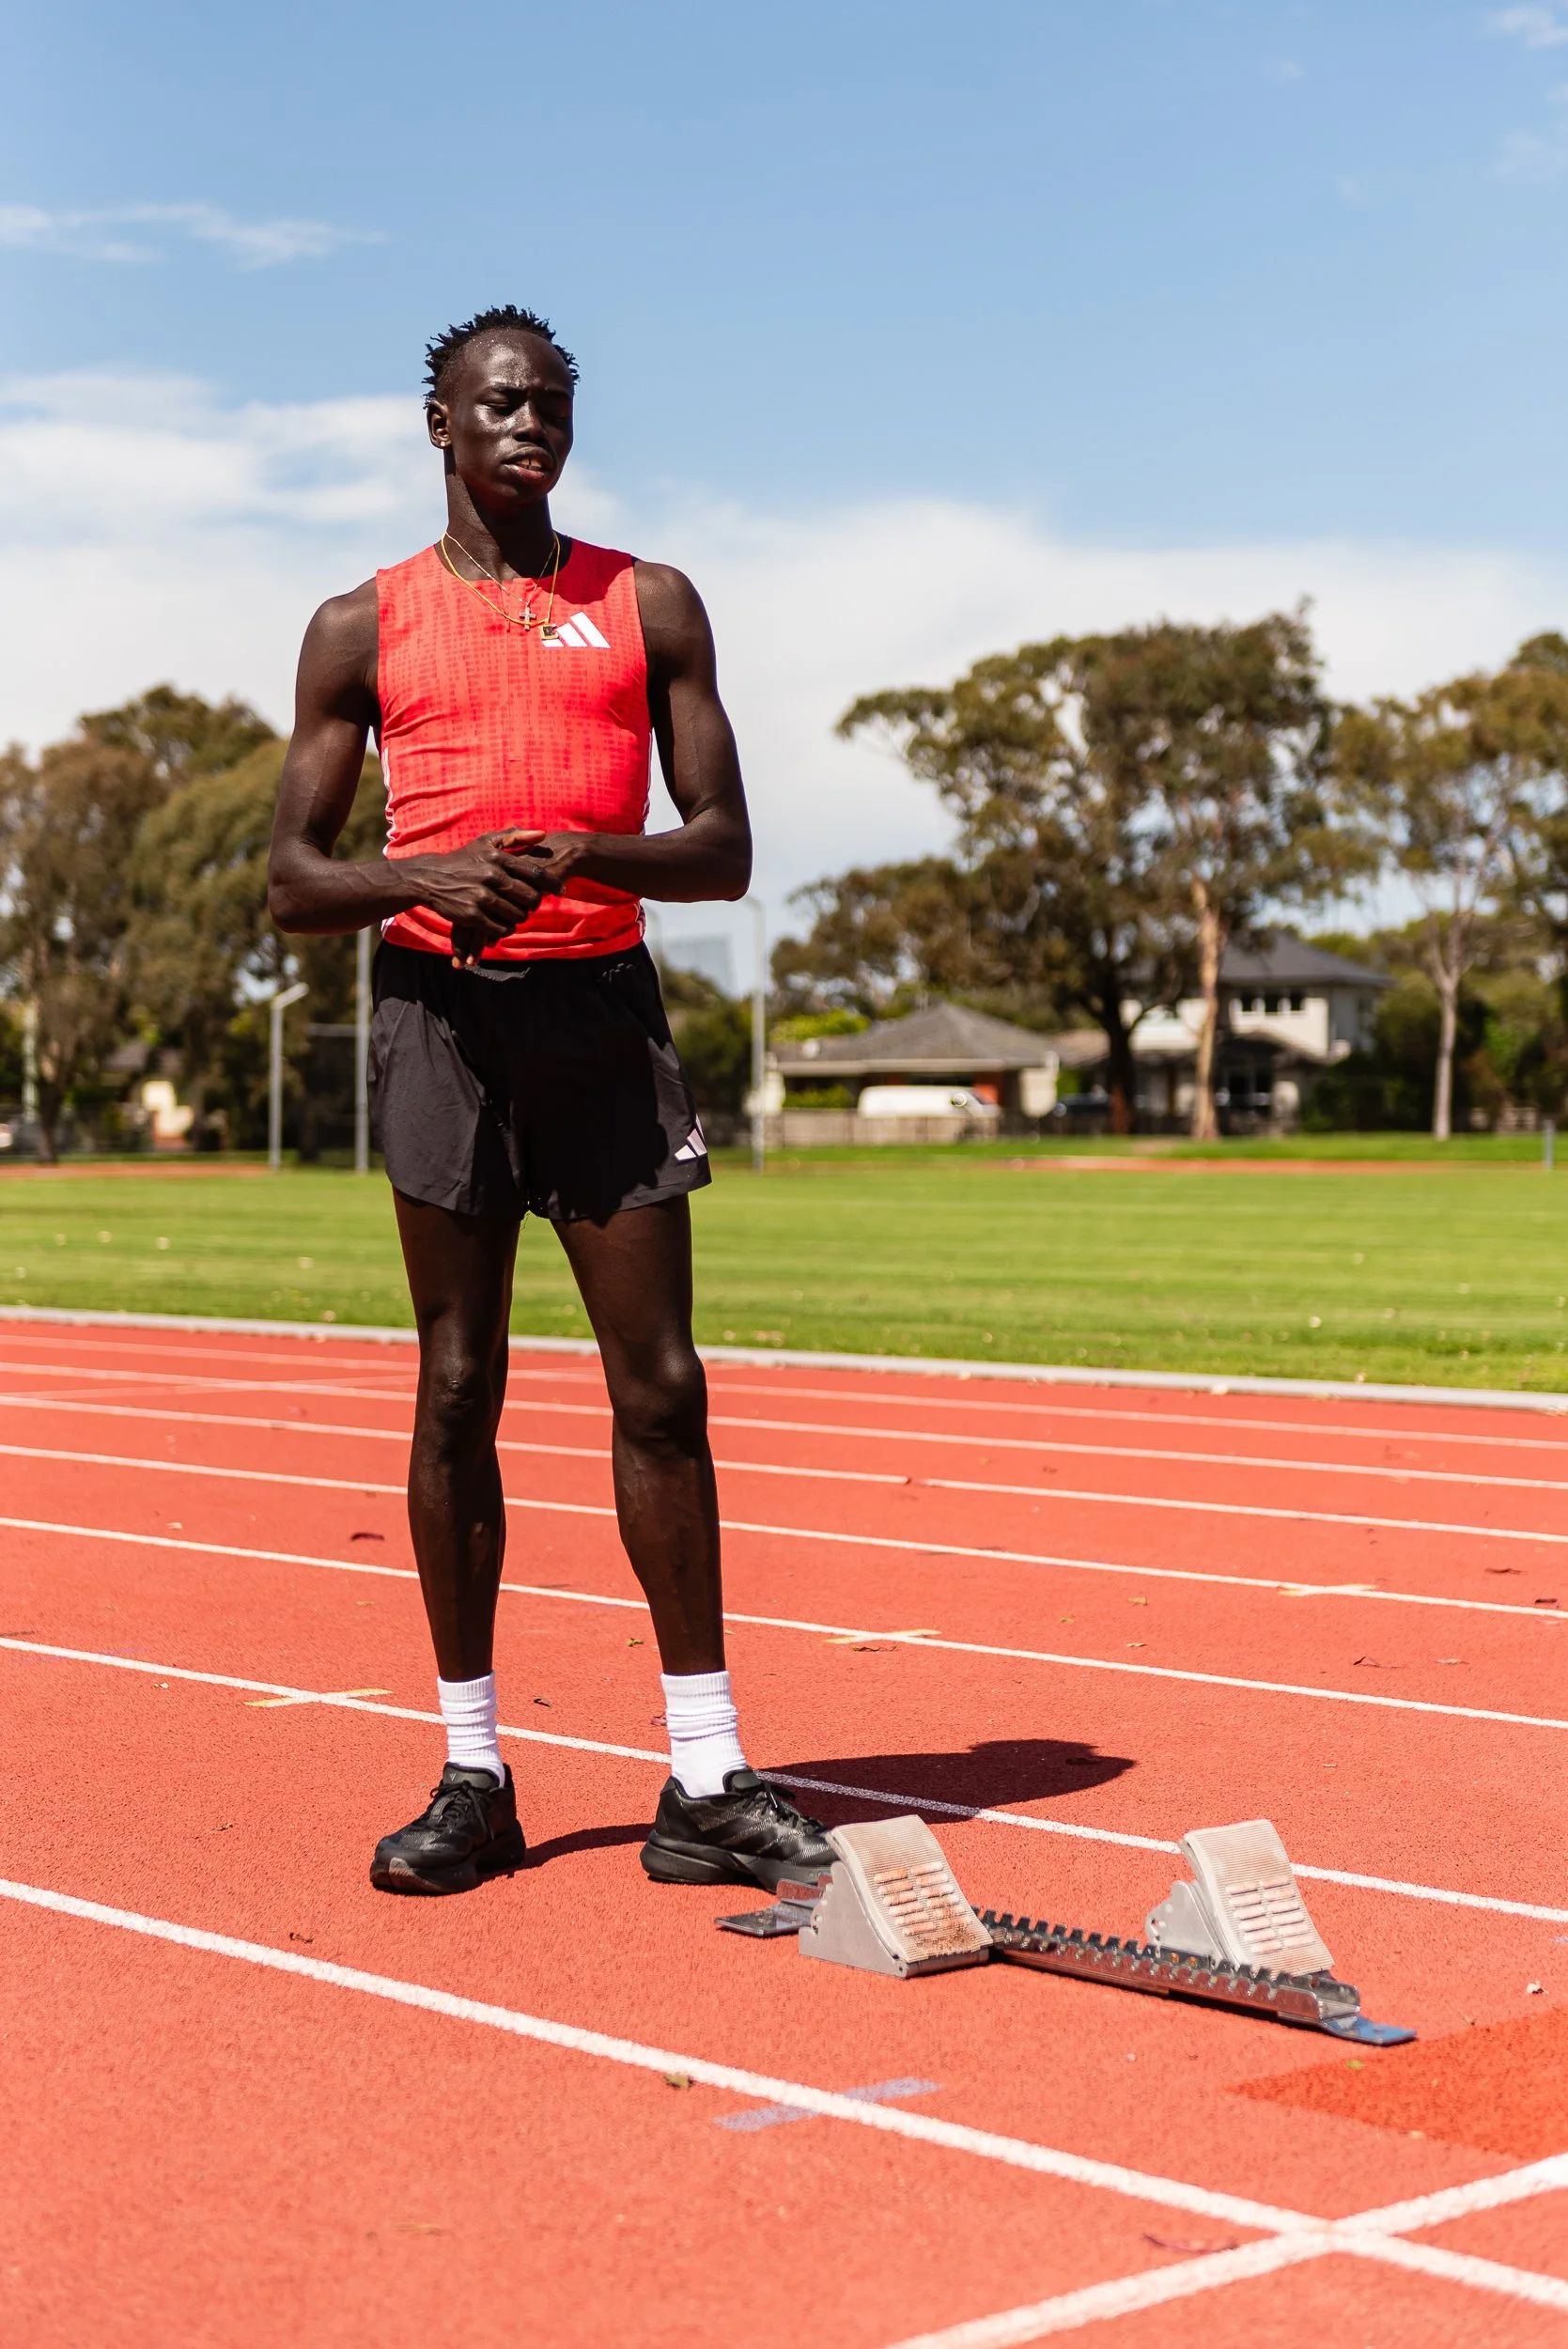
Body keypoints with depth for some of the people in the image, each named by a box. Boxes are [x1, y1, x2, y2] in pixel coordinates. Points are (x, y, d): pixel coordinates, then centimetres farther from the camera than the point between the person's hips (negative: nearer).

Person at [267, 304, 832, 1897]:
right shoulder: (365, 627, 10)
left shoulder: (649, 606, 12)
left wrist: (590, 852, -13)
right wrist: (428, 876, -13)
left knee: (661, 1386, -3)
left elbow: (725, 851, 7)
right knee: (457, 1387, 1)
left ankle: (706, 1783, 3)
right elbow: (294, 879, 7)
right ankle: (473, 1777, 9)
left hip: (604, 1004, 1)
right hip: (440, 1005, 0)